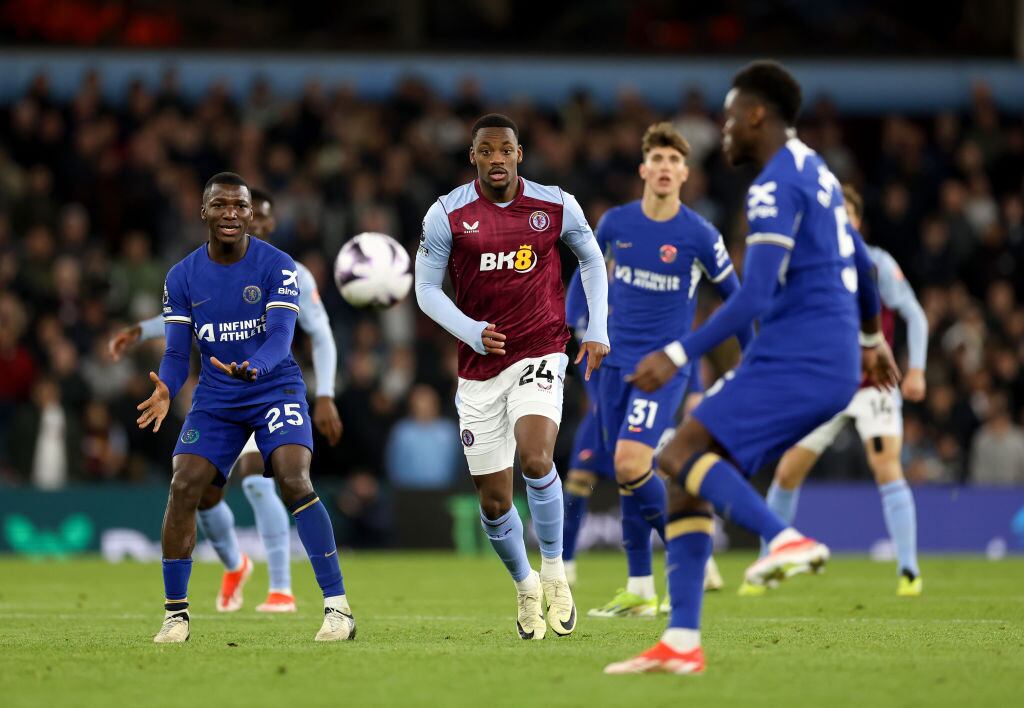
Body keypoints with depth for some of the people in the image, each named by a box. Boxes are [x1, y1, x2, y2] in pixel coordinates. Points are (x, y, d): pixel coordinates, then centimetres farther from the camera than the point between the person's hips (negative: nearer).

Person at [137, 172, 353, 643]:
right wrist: (165, 389, -27)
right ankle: (175, 613, 2)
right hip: (215, 399, 3)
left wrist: (251, 369, -43)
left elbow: (280, 337, -21)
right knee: (183, 488, -12)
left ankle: (338, 607, -20)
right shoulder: (182, 277, -1)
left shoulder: (277, 266, -10)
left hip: (275, 388, -3)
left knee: (294, 481, -23)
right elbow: (176, 353, -3)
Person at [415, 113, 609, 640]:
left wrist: (597, 331, 7)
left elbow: (592, 260, 15)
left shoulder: (556, 206, -1)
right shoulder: (447, 215, -4)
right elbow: (426, 290, 1)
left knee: (534, 458, -27)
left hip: (540, 352, -1)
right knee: (494, 501, 3)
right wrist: (472, 333, -15)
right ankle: (525, 586, 30)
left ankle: (554, 570, -6)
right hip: (479, 368, 1)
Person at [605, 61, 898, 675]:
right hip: (833, 366, 10)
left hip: (796, 359, -10)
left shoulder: (776, 185, -11)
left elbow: (755, 296, -20)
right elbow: (858, 262, 35)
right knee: (692, 477, 6)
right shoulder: (817, 174, 21)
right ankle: (681, 644, -1)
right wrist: (873, 338, 50)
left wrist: (679, 355, -21)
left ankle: (786, 538, -30)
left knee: (682, 454, -17)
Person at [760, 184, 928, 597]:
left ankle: (909, 573, -17)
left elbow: (914, 314, -4)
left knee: (887, 469, -20)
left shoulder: (876, 263, -6)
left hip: (873, 383, -4)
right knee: (786, 474, 3)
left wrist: (916, 369, -14)